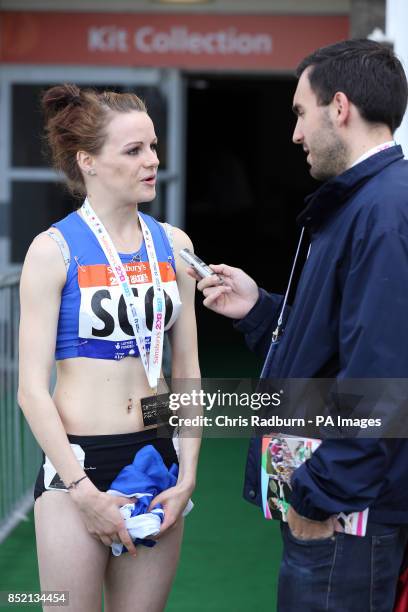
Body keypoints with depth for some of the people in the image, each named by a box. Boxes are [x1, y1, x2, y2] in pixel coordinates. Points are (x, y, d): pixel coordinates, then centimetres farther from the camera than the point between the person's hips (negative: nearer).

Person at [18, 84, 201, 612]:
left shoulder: (173, 245, 6)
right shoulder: (54, 250, -7)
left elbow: (187, 371, 9)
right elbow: (32, 389, -10)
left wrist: (187, 473, 0)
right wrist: (84, 491, -14)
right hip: (77, 458, -4)